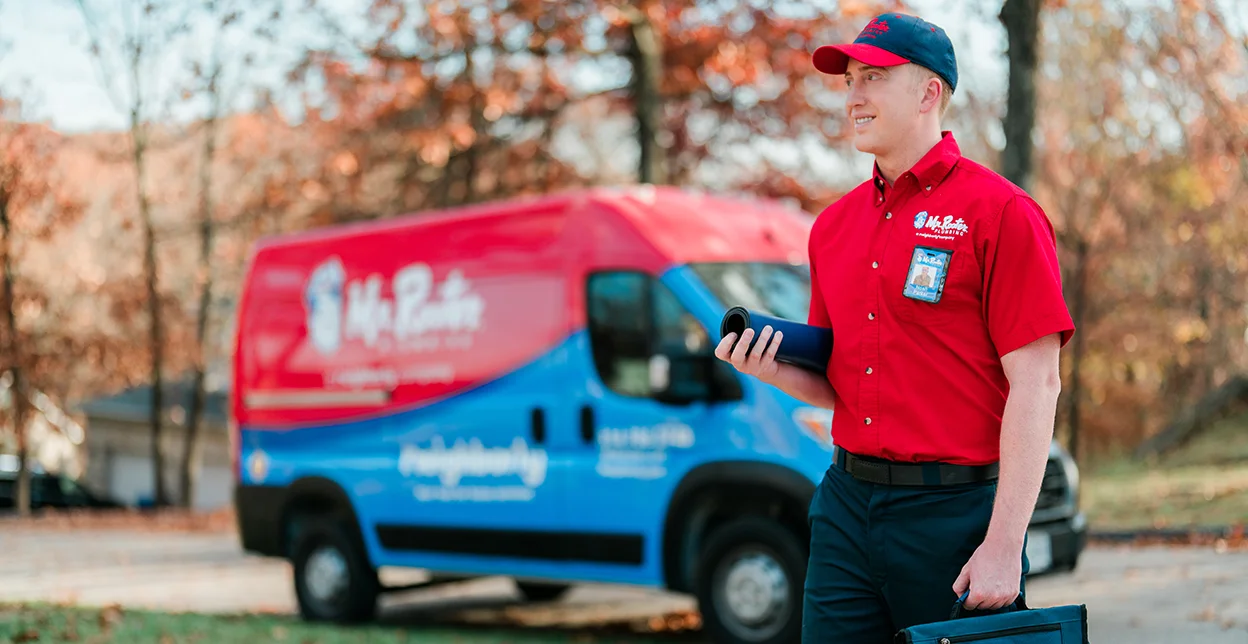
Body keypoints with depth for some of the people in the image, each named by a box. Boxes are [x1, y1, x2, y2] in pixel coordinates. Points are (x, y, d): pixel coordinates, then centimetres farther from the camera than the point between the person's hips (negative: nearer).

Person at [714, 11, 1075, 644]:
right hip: (846, 507, 6)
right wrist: (774, 370, -3)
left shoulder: (1000, 212, -7)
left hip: (955, 513, -6)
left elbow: (1036, 384, -12)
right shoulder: (834, 224, 13)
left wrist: (1004, 546, -17)